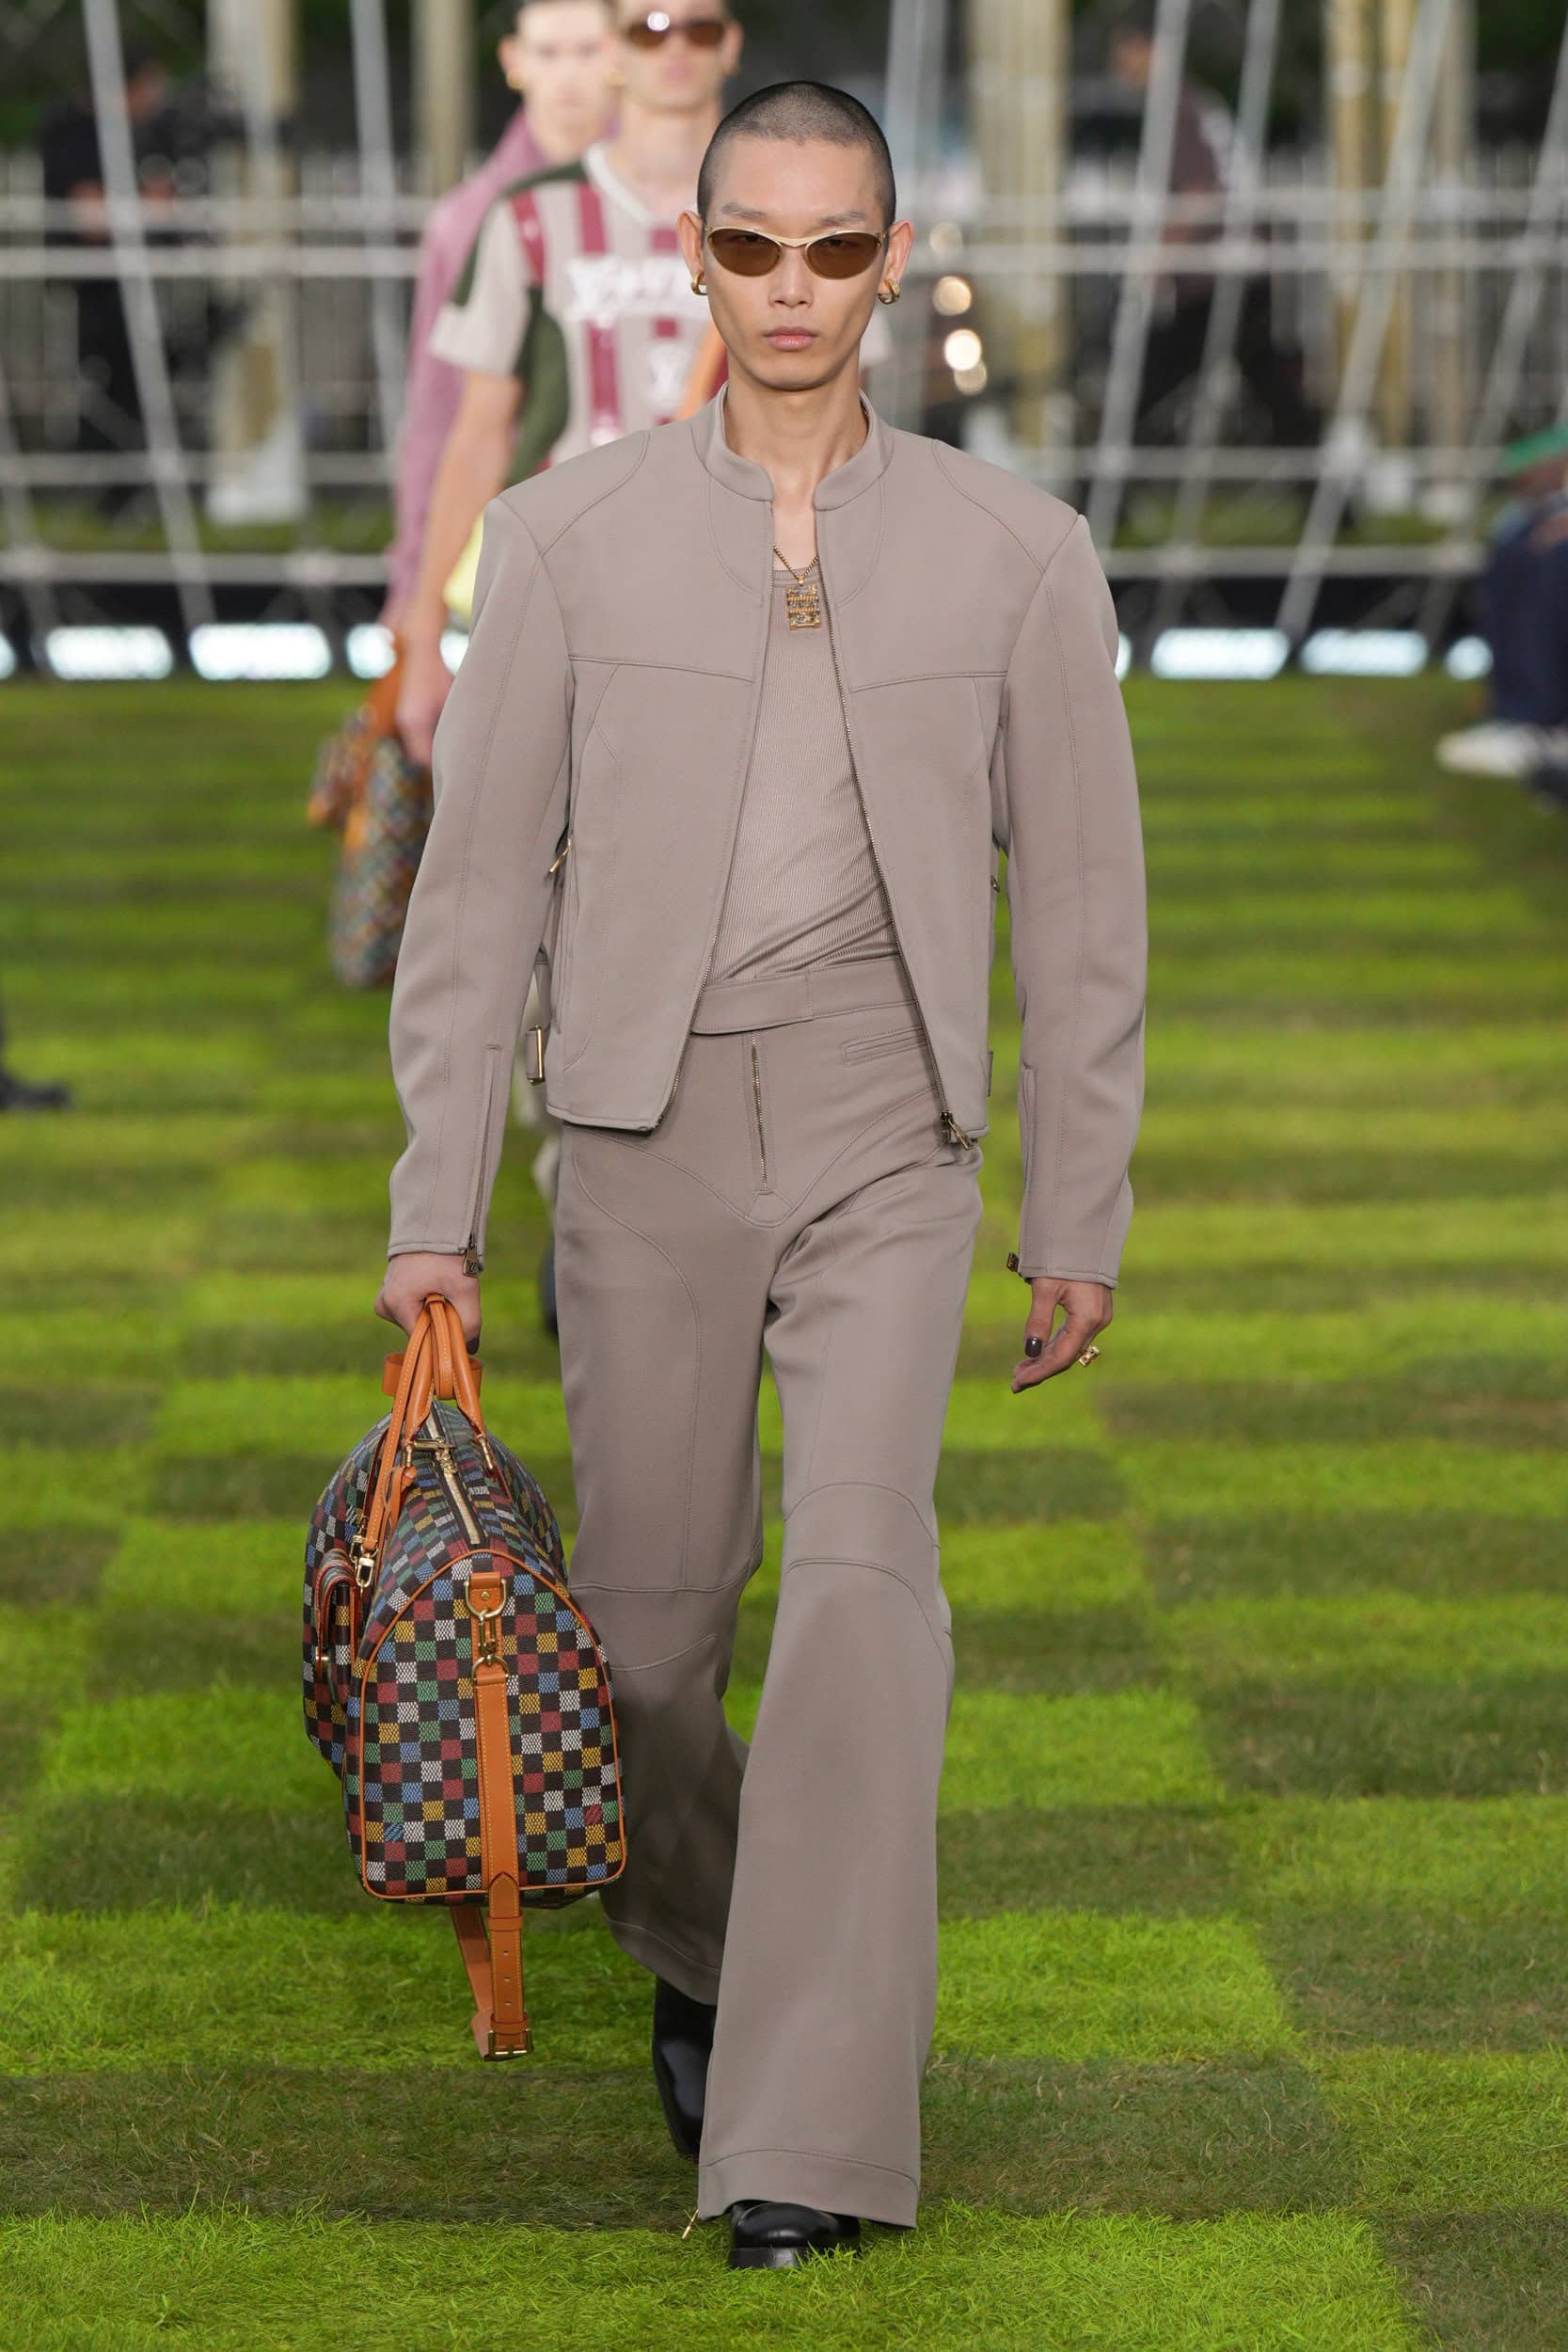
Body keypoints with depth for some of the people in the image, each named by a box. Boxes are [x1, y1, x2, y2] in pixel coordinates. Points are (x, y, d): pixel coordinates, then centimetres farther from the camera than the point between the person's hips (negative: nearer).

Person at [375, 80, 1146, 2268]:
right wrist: (436, 1202, -1)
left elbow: (1081, 900, 6)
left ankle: (811, 2133, -18)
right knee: (655, 1601, 8)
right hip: (646, 1130, 1)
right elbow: (481, 878, 2)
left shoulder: (1016, 551, 1)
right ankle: (697, 1949, 39)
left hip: (884, 1137, -1)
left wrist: (1081, 1218, 6)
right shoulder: (568, 533, 0)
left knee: (863, 1575, -18)